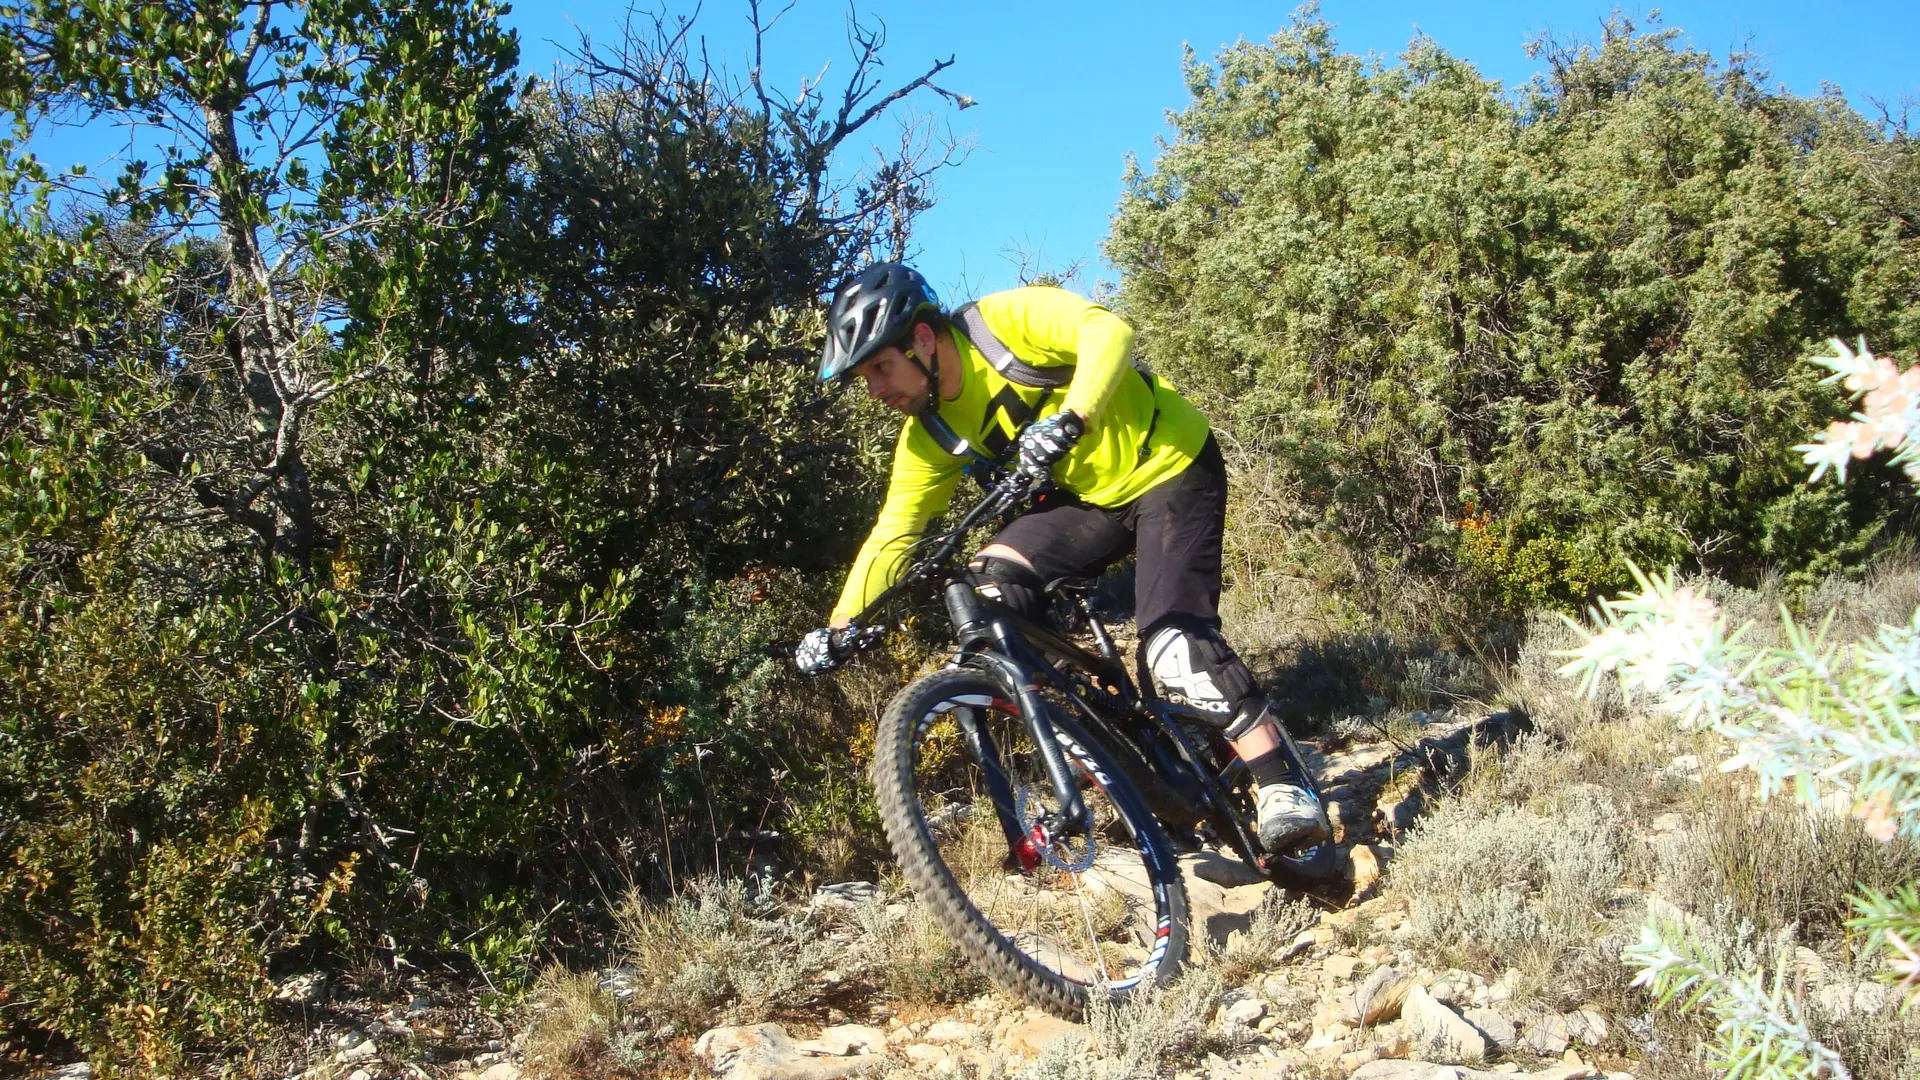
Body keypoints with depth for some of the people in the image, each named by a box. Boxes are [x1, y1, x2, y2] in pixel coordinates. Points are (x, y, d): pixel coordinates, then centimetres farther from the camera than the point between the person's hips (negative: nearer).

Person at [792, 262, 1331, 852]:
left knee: (1174, 646, -23)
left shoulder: (1005, 320, -20)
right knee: (991, 581, -14)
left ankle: (1283, 789, -14)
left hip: (1170, 467, -7)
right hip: (1092, 496, 7)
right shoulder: (929, 436, -1)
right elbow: (892, 535, -1)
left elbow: (1108, 330, -34)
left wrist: (1069, 419, -49)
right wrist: (837, 626, -10)